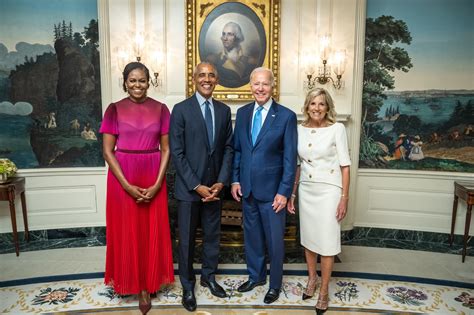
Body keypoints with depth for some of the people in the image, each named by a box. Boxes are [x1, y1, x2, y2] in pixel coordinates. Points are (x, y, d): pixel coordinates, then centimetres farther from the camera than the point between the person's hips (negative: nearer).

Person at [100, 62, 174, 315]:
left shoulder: (160, 109, 1)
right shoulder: (114, 110, -1)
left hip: (153, 179, 1)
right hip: (122, 178, -1)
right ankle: (131, 281, 29)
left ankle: (146, 286, 25)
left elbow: (166, 149, 1)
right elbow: (107, 151, -4)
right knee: (126, 231, 9)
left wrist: (157, 184, -10)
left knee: (152, 232, 8)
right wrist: (127, 185, -12)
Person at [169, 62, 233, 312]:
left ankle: (209, 276, 36)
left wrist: (221, 182, -6)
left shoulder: (224, 110, 6)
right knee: (187, 239, 9)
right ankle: (187, 286, 27)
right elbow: (177, 153, -10)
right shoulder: (181, 109, -7)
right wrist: (196, 186, -14)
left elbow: (228, 148, 5)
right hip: (189, 187, -3)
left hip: (215, 186, 4)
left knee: (213, 235, 15)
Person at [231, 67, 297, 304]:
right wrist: (235, 180, 5)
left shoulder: (286, 116, -10)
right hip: (247, 188, 4)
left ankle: (275, 284, 30)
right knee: (251, 235, 18)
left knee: (274, 240, 9)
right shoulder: (242, 113, 5)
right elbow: (236, 149, 10)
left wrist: (284, 192, -13)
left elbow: (290, 158, -10)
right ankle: (255, 276, 39)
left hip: (271, 189, -4)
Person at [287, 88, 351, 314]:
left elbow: (345, 165, -7)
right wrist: (292, 193, 8)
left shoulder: (337, 129, -8)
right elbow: (297, 165, 9)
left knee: (327, 241, 2)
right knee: (308, 236, 15)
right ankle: (311, 278, 36)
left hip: (328, 190, -4)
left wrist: (344, 198, -10)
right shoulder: (300, 130, 3)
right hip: (306, 190, 4)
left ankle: (324, 290, 19)